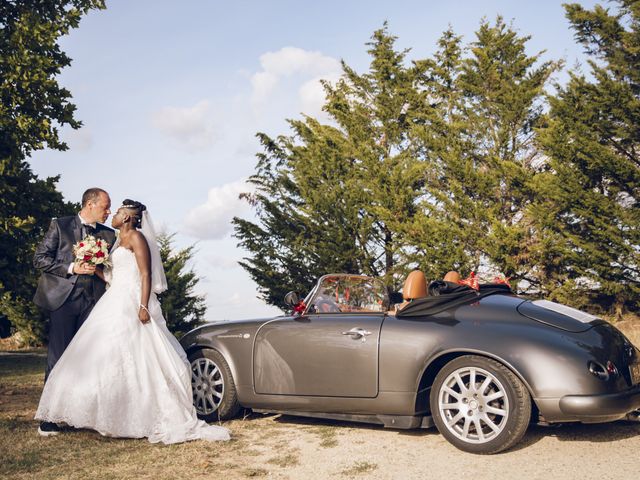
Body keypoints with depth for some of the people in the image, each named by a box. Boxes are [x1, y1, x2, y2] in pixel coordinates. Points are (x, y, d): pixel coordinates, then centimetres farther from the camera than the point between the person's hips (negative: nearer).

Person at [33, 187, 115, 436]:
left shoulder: (108, 234, 13)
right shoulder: (60, 225, 4)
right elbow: (40, 258, -1)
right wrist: (72, 268, -11)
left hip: (93, 301, 3)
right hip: (63, 298, -3)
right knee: (58, 357, -2)